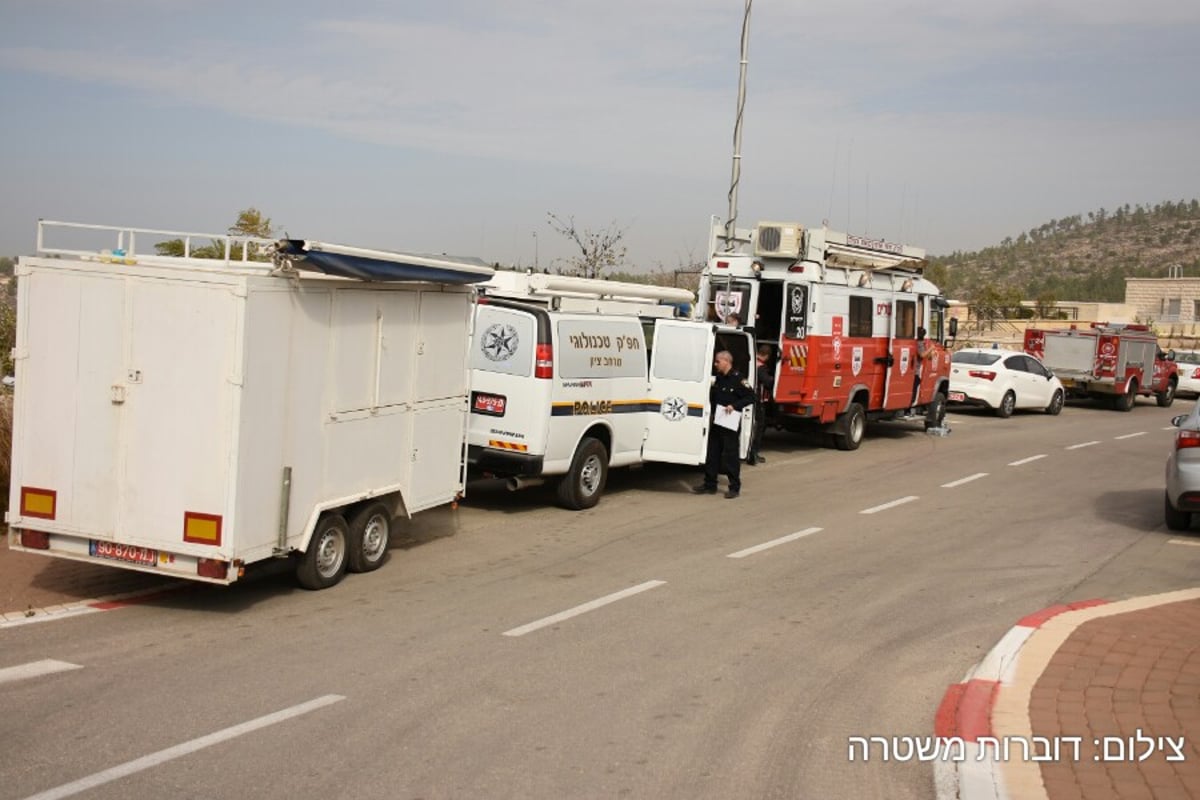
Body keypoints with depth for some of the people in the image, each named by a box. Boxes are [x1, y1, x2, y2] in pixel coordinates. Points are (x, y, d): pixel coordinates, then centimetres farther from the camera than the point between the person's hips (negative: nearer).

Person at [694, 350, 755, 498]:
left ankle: (735, 487, 4)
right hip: (716, 422, 8)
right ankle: (710, 485, 18)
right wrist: (711, 414, 8)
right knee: (712, 454, 10)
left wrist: (734, 406, -20)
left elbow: (750, 396, -12)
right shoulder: (717, 378, 13)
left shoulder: (737, 379, -10)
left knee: (731, 455, -3)